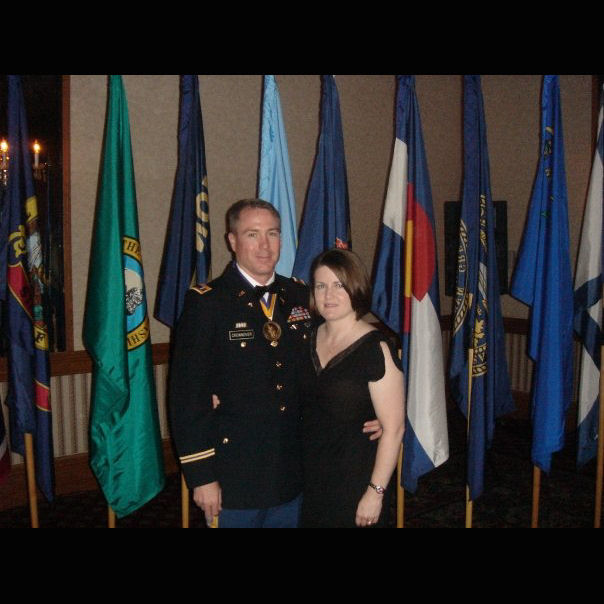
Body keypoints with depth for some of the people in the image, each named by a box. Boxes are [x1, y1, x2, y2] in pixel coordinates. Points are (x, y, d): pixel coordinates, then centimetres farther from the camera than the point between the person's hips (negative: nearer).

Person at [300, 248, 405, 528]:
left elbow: (393, 428, -17)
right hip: (309, 476, 6)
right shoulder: (309, 339, 2)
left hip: (354, 482, -5)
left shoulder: (376, 349, -17)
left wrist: (376, 492, -16)